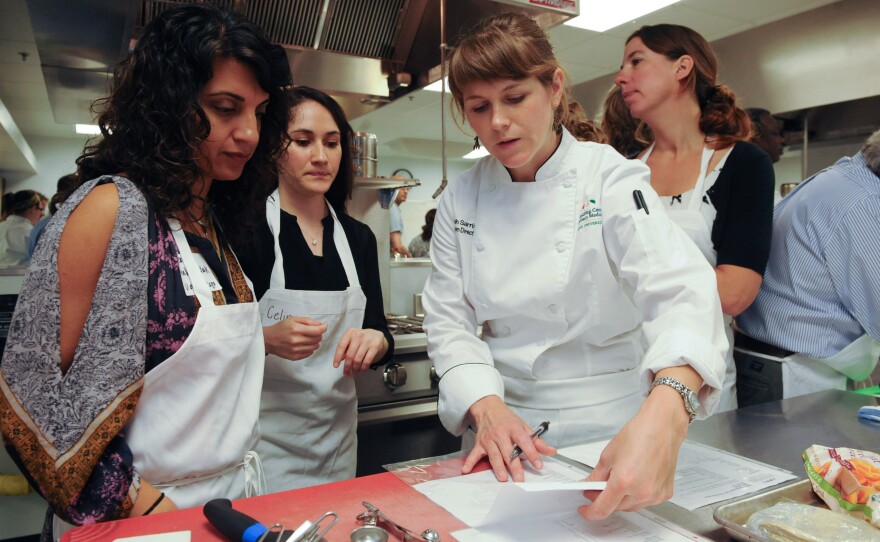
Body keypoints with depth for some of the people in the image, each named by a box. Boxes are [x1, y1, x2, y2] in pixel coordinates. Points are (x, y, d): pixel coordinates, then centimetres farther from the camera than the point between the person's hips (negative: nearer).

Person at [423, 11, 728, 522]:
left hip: (607, 425, -2)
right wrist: (487, 407, -22)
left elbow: (682, 292, -28)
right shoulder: (461, 199, -3)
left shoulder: (608, 178, -14)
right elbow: (450, 322, -4)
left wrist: (665, 414, -47)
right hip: (502, 425, 3)